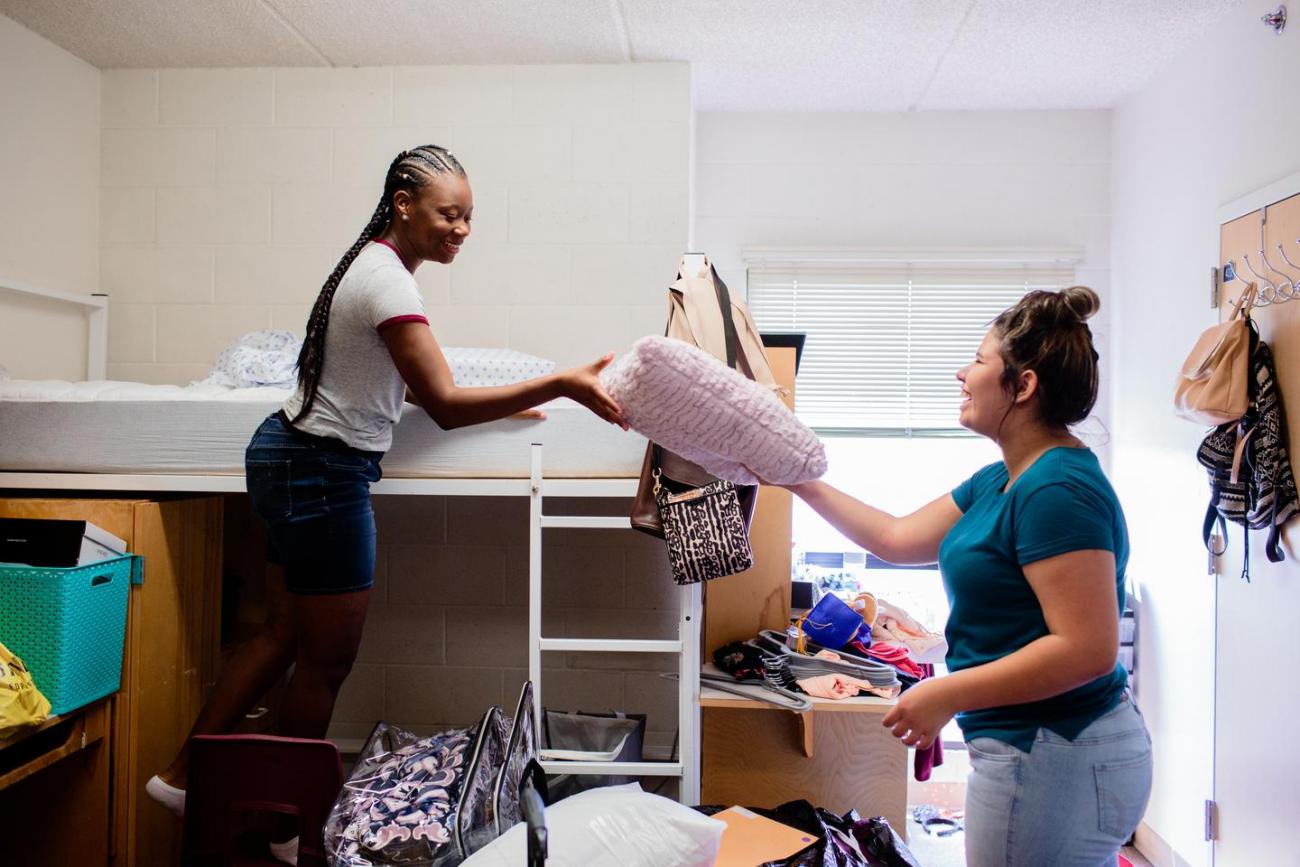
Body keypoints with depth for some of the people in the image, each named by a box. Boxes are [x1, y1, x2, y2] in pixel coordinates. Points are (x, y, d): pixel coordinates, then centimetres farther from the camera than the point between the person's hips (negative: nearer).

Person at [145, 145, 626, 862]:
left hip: (290, 457, 10)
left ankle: (183, 774, 32)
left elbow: (407, 386, 15)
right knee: (328, 660, 5)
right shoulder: (388, 282, -21)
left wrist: (499, 403, 11)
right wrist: (558, 385, -35)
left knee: (283, 635, 20)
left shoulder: (374, 265, 10)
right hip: (322, 474, -10)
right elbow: (444, 405, -28)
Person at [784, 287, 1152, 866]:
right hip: (1030, 748, 10)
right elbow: (898, 539, 15)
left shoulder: (1058, 490, -22)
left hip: (1053, 762, -10)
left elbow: (1087, 649, -26)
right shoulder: (998, 482, 10)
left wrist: (948, 695, -22)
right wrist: (799, 481, 16)